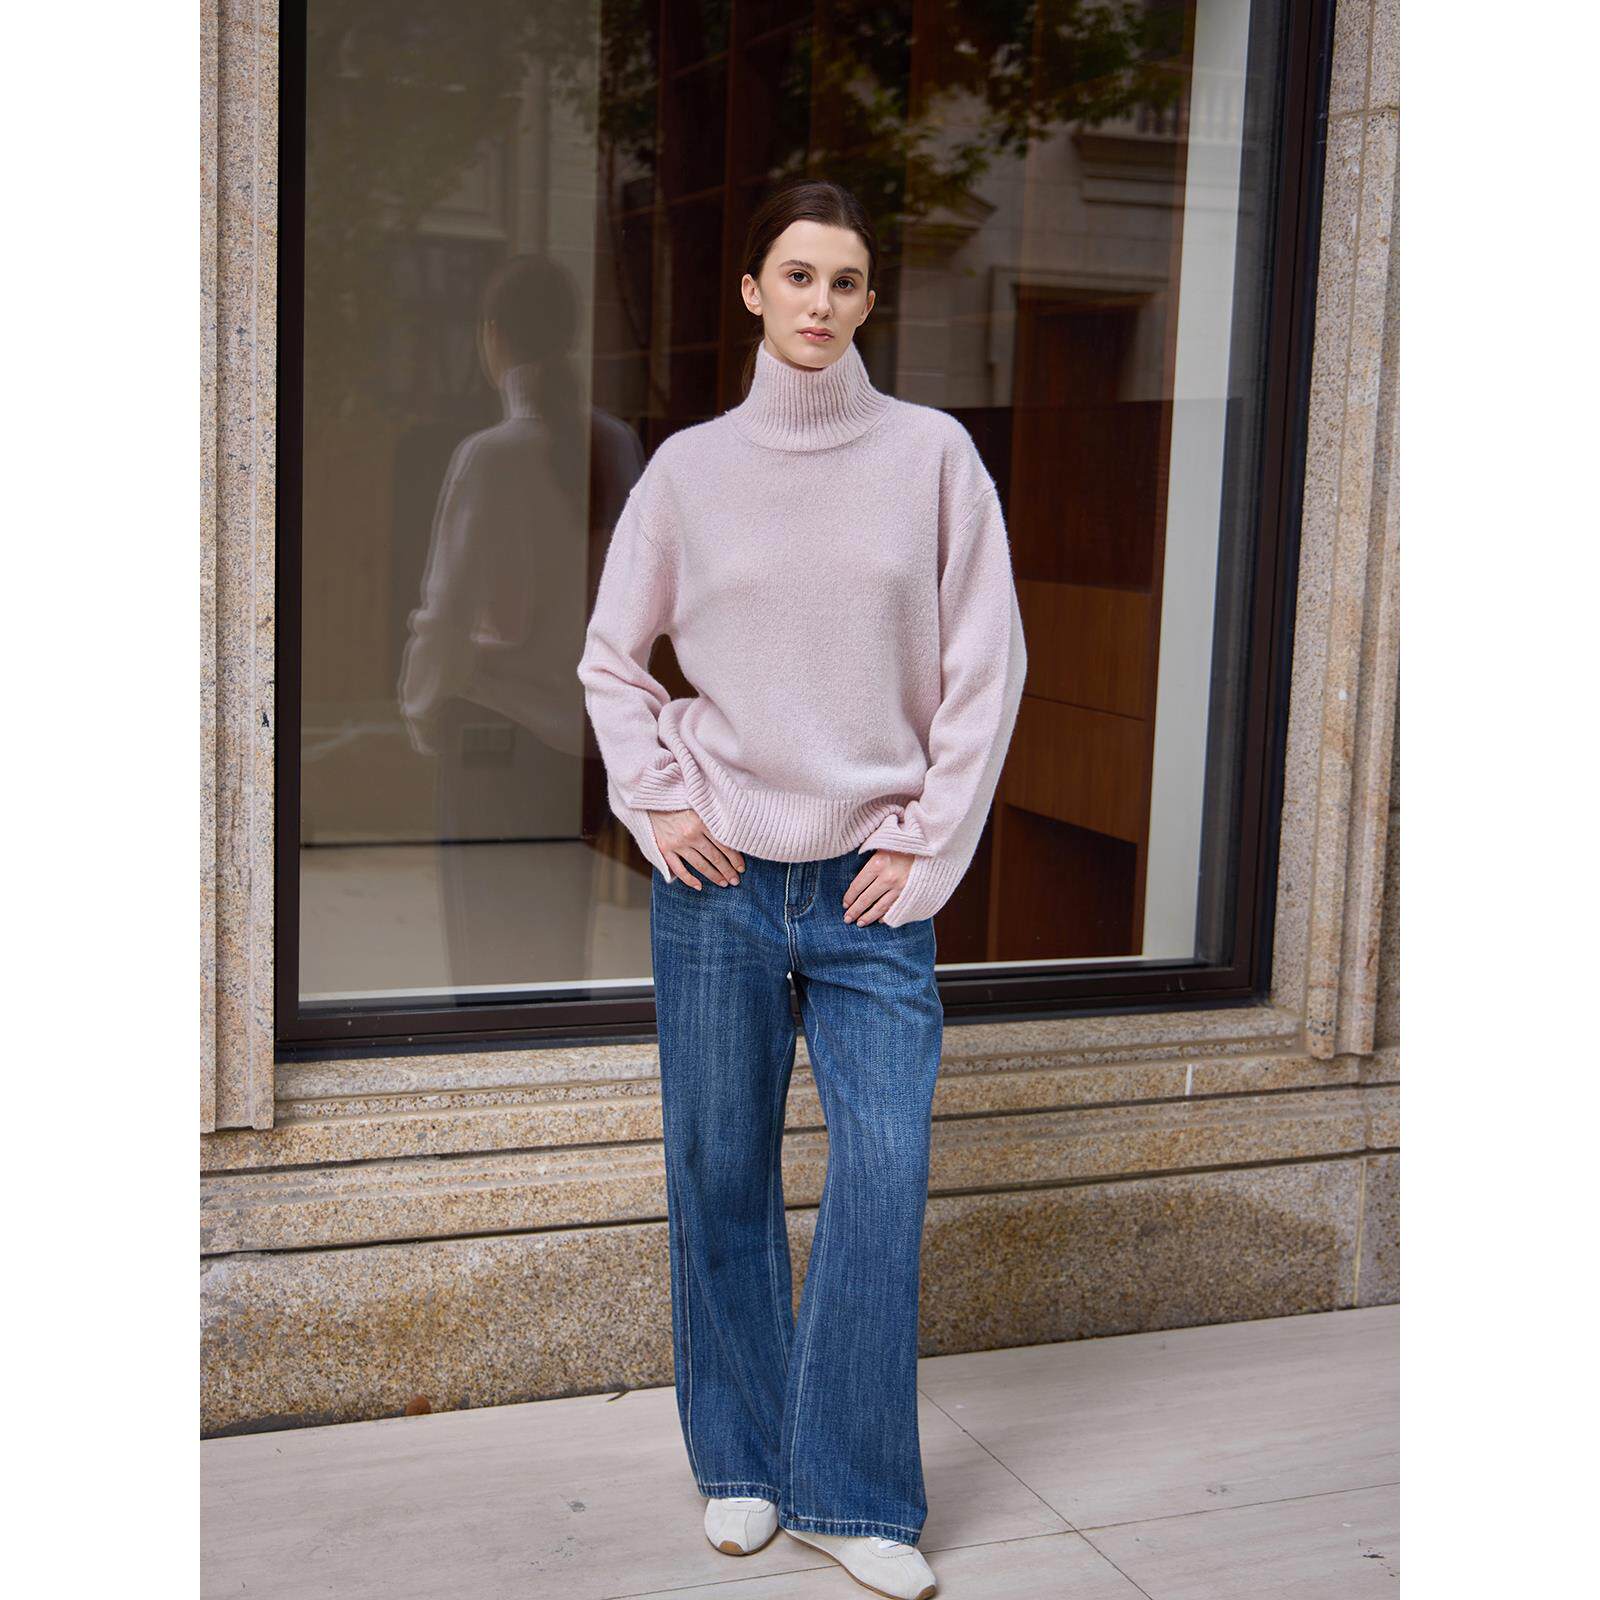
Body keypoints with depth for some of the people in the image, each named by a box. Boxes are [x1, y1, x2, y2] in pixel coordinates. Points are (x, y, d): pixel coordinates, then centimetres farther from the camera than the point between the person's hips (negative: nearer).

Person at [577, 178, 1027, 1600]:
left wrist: (927, 845, -3)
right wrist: (658, 804, 0)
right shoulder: (690, 467, 4)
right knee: (722, 1175, 7)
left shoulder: (933, 454, 1)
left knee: (885, 1177, -6)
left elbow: (985, 666, 1)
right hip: (718, 877, 1)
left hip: (873, 885, -1)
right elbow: (613, 657, 12)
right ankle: (742, 1465, 24)